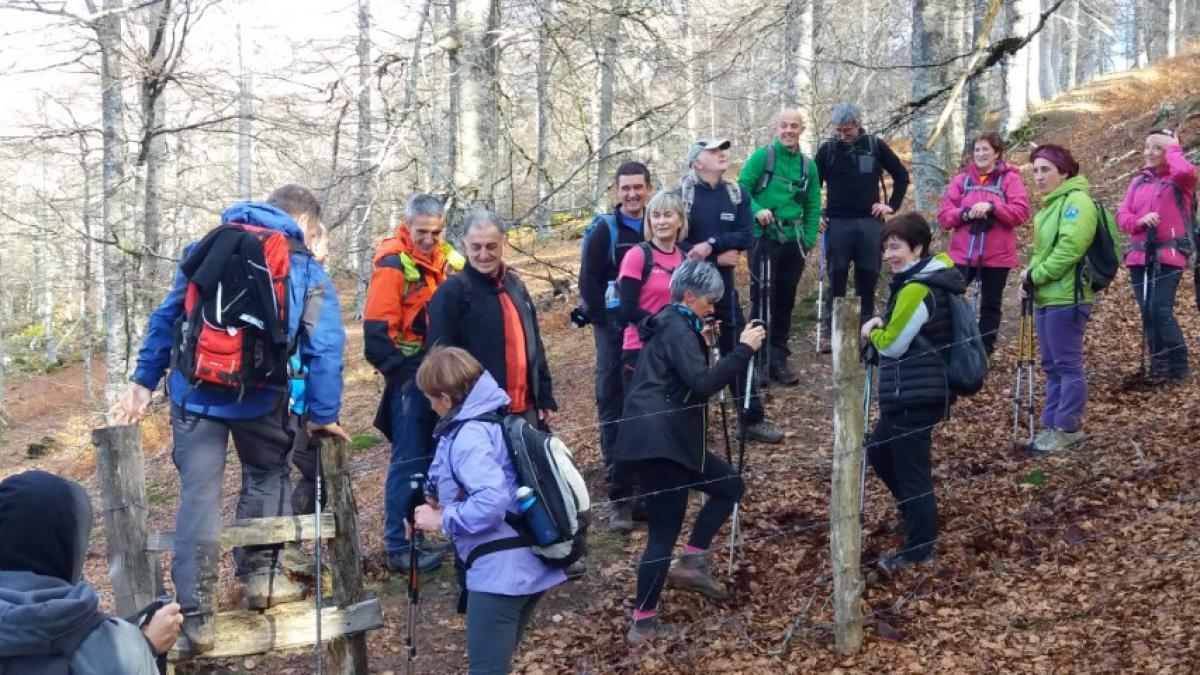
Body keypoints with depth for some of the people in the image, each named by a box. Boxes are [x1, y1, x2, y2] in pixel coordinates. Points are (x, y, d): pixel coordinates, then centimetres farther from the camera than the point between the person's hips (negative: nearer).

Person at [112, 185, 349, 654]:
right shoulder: (308, 272, 3)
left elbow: (166, 317, 9)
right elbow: (324, 349, -1)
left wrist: (144, 381, 13)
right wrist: (323, 415, 6)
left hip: (195, 393, 1)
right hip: (260, 399, -1)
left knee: (198, 496, 2)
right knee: (267, 476, 24)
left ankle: (196, 614, 1)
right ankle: (261, 575, 25)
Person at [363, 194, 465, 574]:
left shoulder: (447, 260, 8)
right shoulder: (394, 264, -13)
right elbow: (377, 329, -18)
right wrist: (401, 375, -17)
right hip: (412, 376, -7)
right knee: (409, 460, -5)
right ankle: (398, 548, 0)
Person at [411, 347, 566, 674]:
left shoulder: (469, 436, -17)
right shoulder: (495, 418, 13)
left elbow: (491, 501, -29)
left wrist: (442, 520, -15)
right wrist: (445, 500, 13)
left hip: (500, 572, -10)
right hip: (529, 565, 10)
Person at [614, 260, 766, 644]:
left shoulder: (669, 324, 19)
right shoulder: (679, 329, -11)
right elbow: (702, 384, -24)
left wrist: (700, 343, 21)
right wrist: (743, 349, -20)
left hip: (662, 438, 10)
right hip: (659, 441, -10)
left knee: (730, 486, 17)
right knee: (664, 533, -5)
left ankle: (690, 563, 14)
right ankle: (643, 623, 1)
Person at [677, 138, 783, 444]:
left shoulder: (737, 194, 5)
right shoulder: (680, 194, -7)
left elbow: (747, 235, -6)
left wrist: (712, 244, -20)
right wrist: (718, 258, -16)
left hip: (723, 285, 3)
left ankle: (753, 420, 15)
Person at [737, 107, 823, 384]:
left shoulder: (808, 165, 10)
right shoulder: (761, 157, -3)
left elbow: (813, 206, 13)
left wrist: (809, 239, 4)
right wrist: (757, 211, -22)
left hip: (793, 242, 5)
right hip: (764, 238, -4)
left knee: (785, 301, 9)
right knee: (762, 299, -5)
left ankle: (778, 360, 17)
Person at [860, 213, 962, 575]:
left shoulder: (917, 289, -20)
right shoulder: (932, 277, 11)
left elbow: (893, 344, -17)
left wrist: (871, 332, 1)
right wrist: (882, 324, 4)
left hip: (915, 396, -11)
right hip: (913, 392, 11)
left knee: (912, 469, -1)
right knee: (879, 452, 23)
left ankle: (920, 549, 8)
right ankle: (916, 514, 38)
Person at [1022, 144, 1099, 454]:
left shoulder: (1076, 201, -13)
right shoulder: (1050, 204, 18)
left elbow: (1070, 248, -23)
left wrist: (1035, 276, -15)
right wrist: (1030, 275, 5)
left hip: (1066, 298, -10)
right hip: (1047, 298, 10)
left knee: (1068, 366, -3)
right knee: (1053, 366, 13)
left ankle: (1068, 428, 3)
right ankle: (1052, 425, 19)